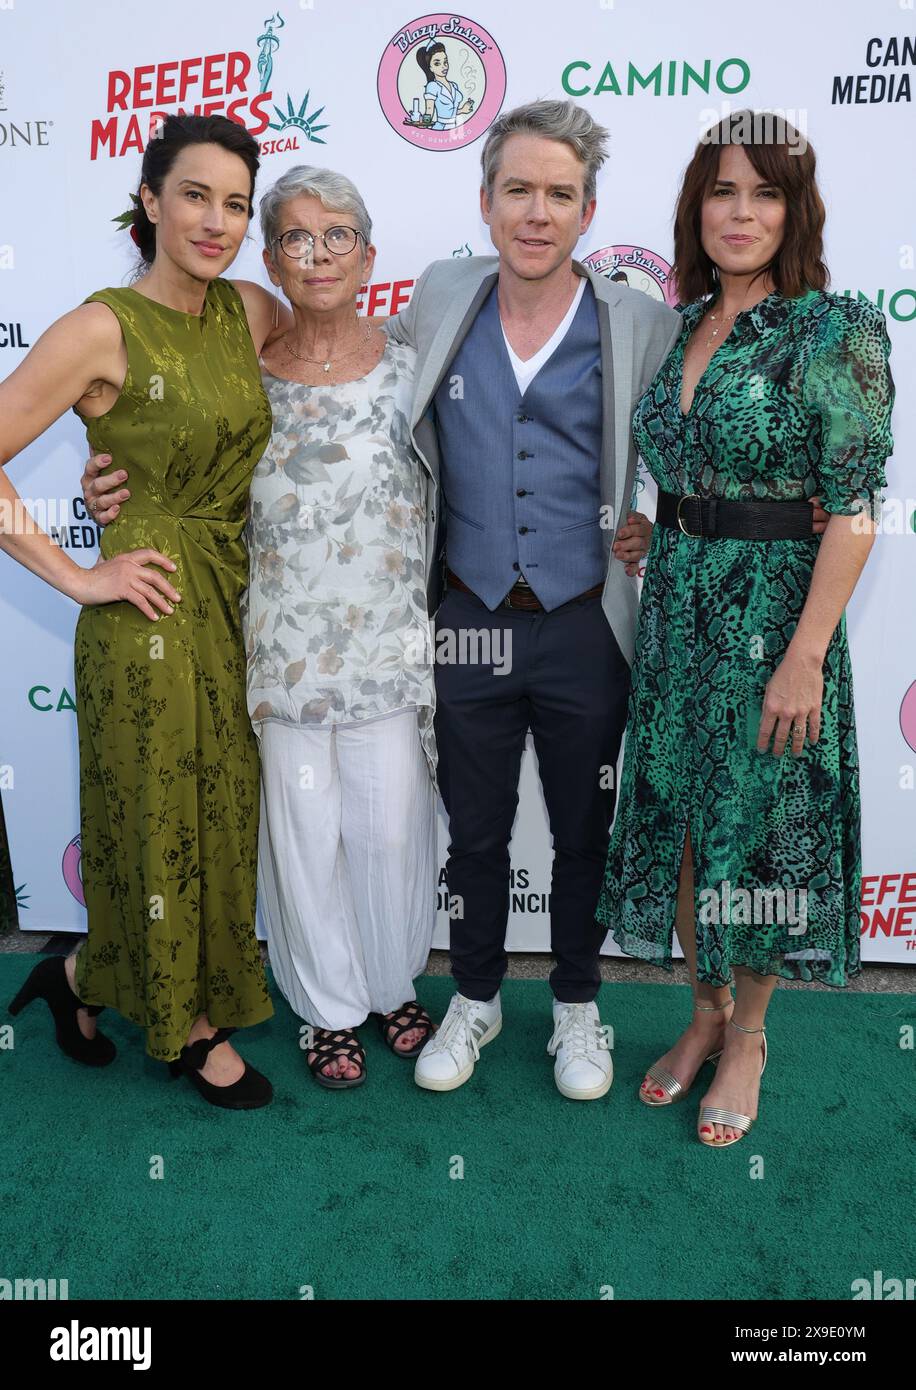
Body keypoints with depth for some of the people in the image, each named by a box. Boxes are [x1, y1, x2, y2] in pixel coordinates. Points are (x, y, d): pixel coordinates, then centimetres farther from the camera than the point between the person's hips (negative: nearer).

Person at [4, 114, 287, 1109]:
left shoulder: (249, 313, 5)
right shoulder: (103, 329, -13)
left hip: (237, 610, 7)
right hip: (149, 620, -7)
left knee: (220, 821, 16)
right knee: (165, 830, 7)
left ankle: (83, 980, 39)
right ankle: (190, 1030, 33)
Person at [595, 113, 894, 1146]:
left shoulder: (836, 330, -10)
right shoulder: (682, 330, 9)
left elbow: (853, 510, -14)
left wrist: (806, 656, -19)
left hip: (775, 616, -6)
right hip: (675, 609, 6)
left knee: (758, 827, 7)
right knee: (678, 821, 13)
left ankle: (747, 1036, 29)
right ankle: (705, 1012, 35)